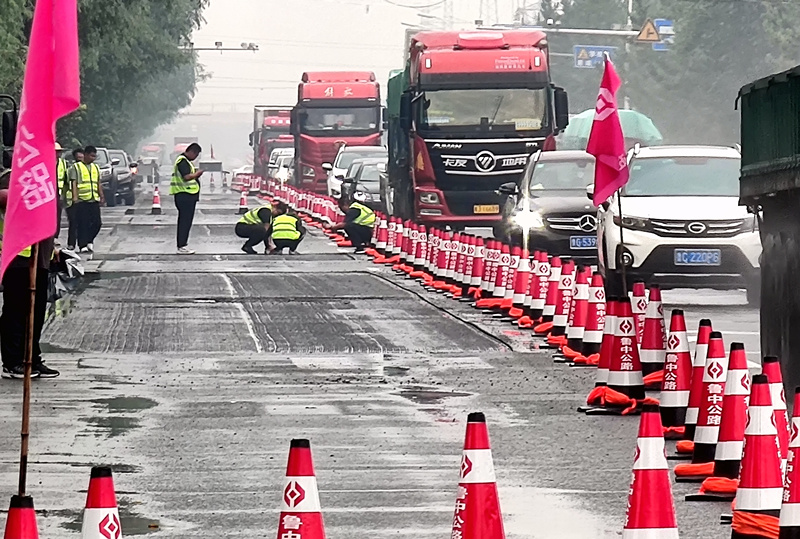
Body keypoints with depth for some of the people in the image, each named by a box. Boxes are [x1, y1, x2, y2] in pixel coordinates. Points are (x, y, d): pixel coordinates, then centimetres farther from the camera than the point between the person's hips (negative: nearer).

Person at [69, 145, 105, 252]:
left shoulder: (96, 168, 19)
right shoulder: (76, 167, 2)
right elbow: (74, 183, -4)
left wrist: (102, 196, 12)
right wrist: (75, 197, -14)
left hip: (94, 200, 5)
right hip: (82, 200, -5)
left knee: (97, 222, -1)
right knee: (83, 223, -6)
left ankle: (89, 240, 19)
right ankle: (83, 245, -2)